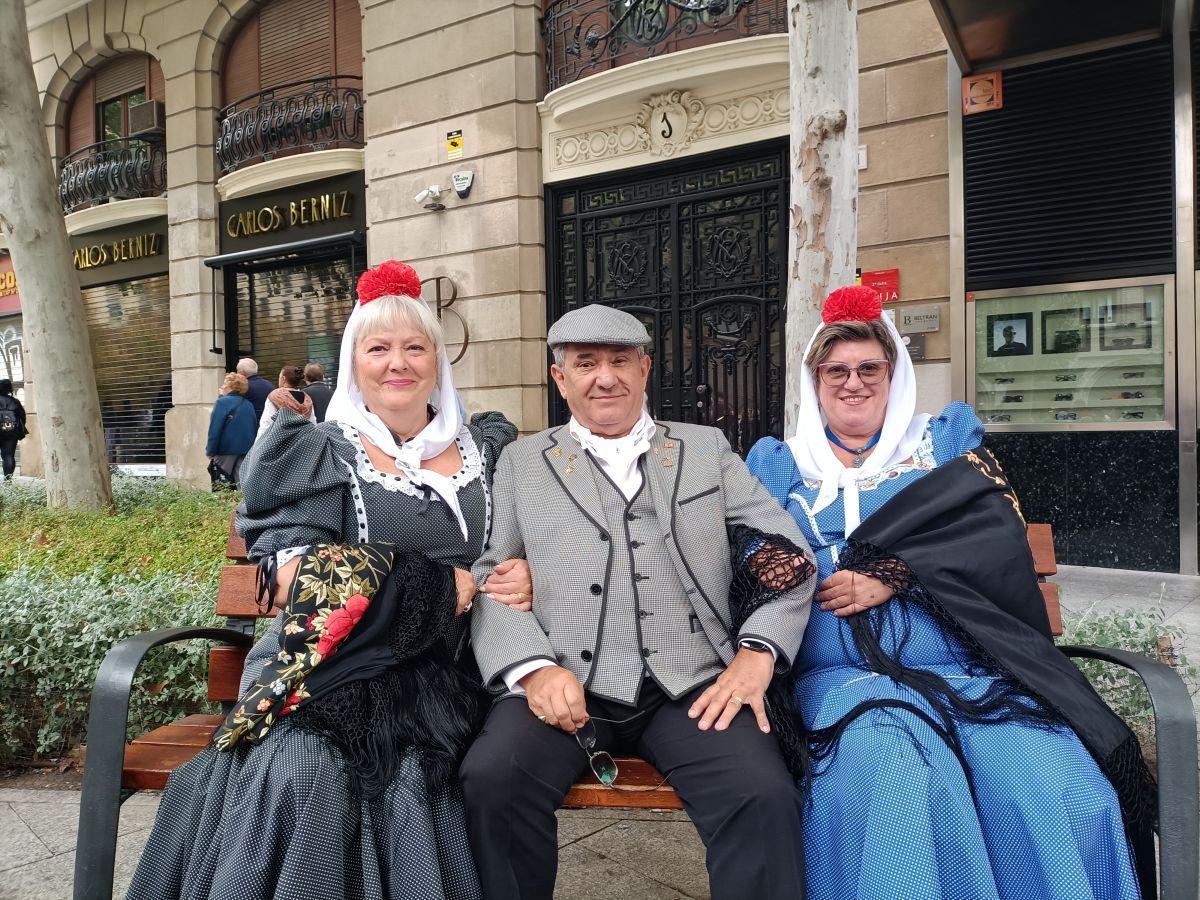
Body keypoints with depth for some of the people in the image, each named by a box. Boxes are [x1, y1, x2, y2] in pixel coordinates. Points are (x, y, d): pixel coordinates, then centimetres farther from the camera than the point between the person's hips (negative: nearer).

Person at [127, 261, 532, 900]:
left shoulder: (486, 447, 14)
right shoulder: (318, 455, 5)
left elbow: (516, 556, 22)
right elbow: (298, 580, -7)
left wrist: (524, 574, -3)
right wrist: (449, 587, -12)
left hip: (440, 677, 2)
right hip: (335, 667, -1)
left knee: (403, 781, -28)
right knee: (299, 772, -31)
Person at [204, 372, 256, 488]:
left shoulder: (222, 402, -8)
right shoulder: (248, 405, 10)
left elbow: (214, 429, -11)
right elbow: (253, 428, 13)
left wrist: (210, 452, -7)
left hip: (226, 450, -6)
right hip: (247, 450, 6)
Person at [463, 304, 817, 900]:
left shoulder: (706, 450, 17)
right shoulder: (523, 463, 15)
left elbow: (789, 551, 10)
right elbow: (488, 577, 6)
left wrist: (757, 652, -6)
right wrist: (533, 667, -12)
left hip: (690, 685, 1)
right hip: (564, 686, 0)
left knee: (765, 796, -26)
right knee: (491, 778, -27)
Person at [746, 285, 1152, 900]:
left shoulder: (946, 439, 19)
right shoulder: (781, 463, 20)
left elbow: (1002, 532, 3)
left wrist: (894, 573, -11)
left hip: (977, 668, 1)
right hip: (851, 674, -1)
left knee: (1057, 792, -27)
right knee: (896, 780, -33)